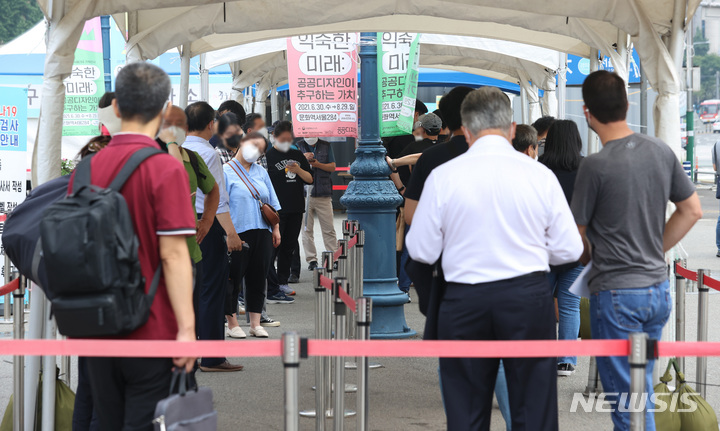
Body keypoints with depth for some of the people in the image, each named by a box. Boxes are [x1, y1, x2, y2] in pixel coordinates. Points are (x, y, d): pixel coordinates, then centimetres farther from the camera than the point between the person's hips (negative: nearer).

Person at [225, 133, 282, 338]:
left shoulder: (261, 172, 16)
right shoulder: (226, 171, -2)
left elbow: (272, 203, 19)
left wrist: (276, 229, 13)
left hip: (262, 233, 5)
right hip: (238, 233, -5)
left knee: (258, 278, 7)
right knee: (233, 278, 0)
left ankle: (255, 323, 13)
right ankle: (232, 322, 10)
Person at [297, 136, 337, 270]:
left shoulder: (326, 146, 10)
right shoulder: (298, 146, 8)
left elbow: (333, 167, 7)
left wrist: (318, 164, -10)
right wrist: (303, 158, -14)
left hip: (323, 193, 0)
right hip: (305, 192, 0)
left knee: (329, 228, 0)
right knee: (307, 228, 2)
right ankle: (311, 259, 8)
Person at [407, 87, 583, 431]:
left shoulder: (443, 176, -4)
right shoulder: (539, 175, -3)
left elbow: (422, 251, 0)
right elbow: (569, 250, 1)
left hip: (465, 301, 0)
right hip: (527, 297, 0)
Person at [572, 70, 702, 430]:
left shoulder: (595, 166, -17)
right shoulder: (661, 152, 2)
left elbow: (575, 235, -9)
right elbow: (692, 210, 11)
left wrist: (589, 256, 12)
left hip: (616, 293, -7)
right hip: (659, 288, 7)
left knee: (624, 398, 2)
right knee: (642, 387, 20)